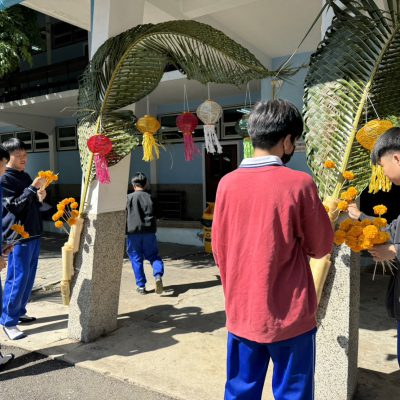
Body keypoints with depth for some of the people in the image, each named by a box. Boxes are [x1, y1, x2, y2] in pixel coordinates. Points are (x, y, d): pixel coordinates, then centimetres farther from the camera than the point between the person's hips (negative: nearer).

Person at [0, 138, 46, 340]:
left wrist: (40, 198, 1)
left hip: (33, 234, 8)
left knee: (29, 278, 14)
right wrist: (33, 188, -23)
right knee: (17, 279, -4)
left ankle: (19, 312, 28)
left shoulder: (26, 177, 15)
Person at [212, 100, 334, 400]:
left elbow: (219, 249, 5)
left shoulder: (227, 183, -3)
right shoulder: (299, 183, -14)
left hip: (241, 314, 4)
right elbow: (320, 247, -3)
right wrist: (323, 217, 17)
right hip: (289, 316, -4)